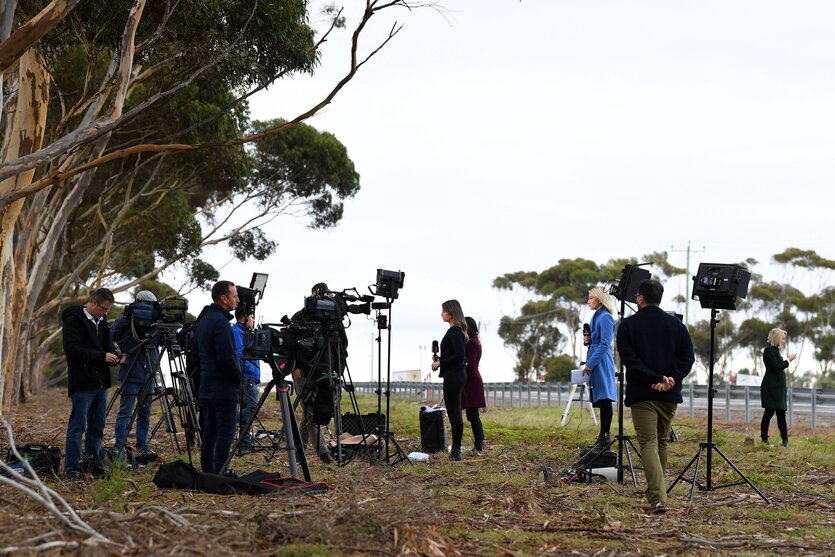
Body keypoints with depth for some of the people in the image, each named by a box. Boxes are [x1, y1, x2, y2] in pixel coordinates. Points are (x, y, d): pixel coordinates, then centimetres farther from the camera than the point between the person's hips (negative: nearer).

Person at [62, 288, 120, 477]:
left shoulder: (101, 323, 16)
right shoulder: (73, 321, -9)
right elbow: (72, 349, -18)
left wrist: (113, 356, -1)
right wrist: (102, 356, -21)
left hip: (100, 383, 8)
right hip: (82, 384, -8)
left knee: (97, 426, 11)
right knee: (77, 426, -7)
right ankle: (71, 467, -5)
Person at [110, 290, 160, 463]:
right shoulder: (124, 322, -6)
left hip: (148, 376, 6)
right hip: (131, 375, -6)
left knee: (145, 415, 8)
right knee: (125, 413, -6)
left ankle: (142, 449, 12)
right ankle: (119, 448, -5)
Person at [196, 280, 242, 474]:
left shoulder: (204, 320, 15)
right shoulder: (220, 322, -16)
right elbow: (227, 358, -22)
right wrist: (238, 378, -6)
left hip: (207, 388, 10)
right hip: (224, 389, -10)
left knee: (209, 432, 12)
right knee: (225, 433, -8)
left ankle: (207, 473, 14)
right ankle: (220, 475, -10)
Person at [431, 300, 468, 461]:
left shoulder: (454, 332, -16)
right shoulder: (457, 331, 14)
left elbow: (460, 355, -23)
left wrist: (440, 363, -15)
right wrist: (441, 361, 18)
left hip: (453, 376, -11)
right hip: (456, 374, 11)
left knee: (453, 413, -7)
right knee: (454, 413, 13)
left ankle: (456, 450, -5)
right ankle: (456, 448, 17)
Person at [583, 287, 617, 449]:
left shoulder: (605, 318, -12)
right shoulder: (597, 317, 17)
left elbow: (604, 344, -17)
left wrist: (590, 364, -16)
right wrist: (588, 340, 5)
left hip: (601, 363, -10)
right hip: (596, 363, 10)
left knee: (604, 399, -8)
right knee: (600, 400, 10)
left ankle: (605, 436, -8)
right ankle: (603, 436, 13)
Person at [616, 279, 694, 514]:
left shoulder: (628, 325, -3)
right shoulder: (676, 324, 7)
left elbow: (628, 359, -12)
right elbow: (688, 356, 0)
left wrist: (656, 378, -14)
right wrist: (672, 378, -8)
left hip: (641, 395, -4)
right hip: (670, 395, 4)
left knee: (648, 444, -7)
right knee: (662, 442, 18)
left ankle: (658, 498, -22)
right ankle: (655, 492, 29)